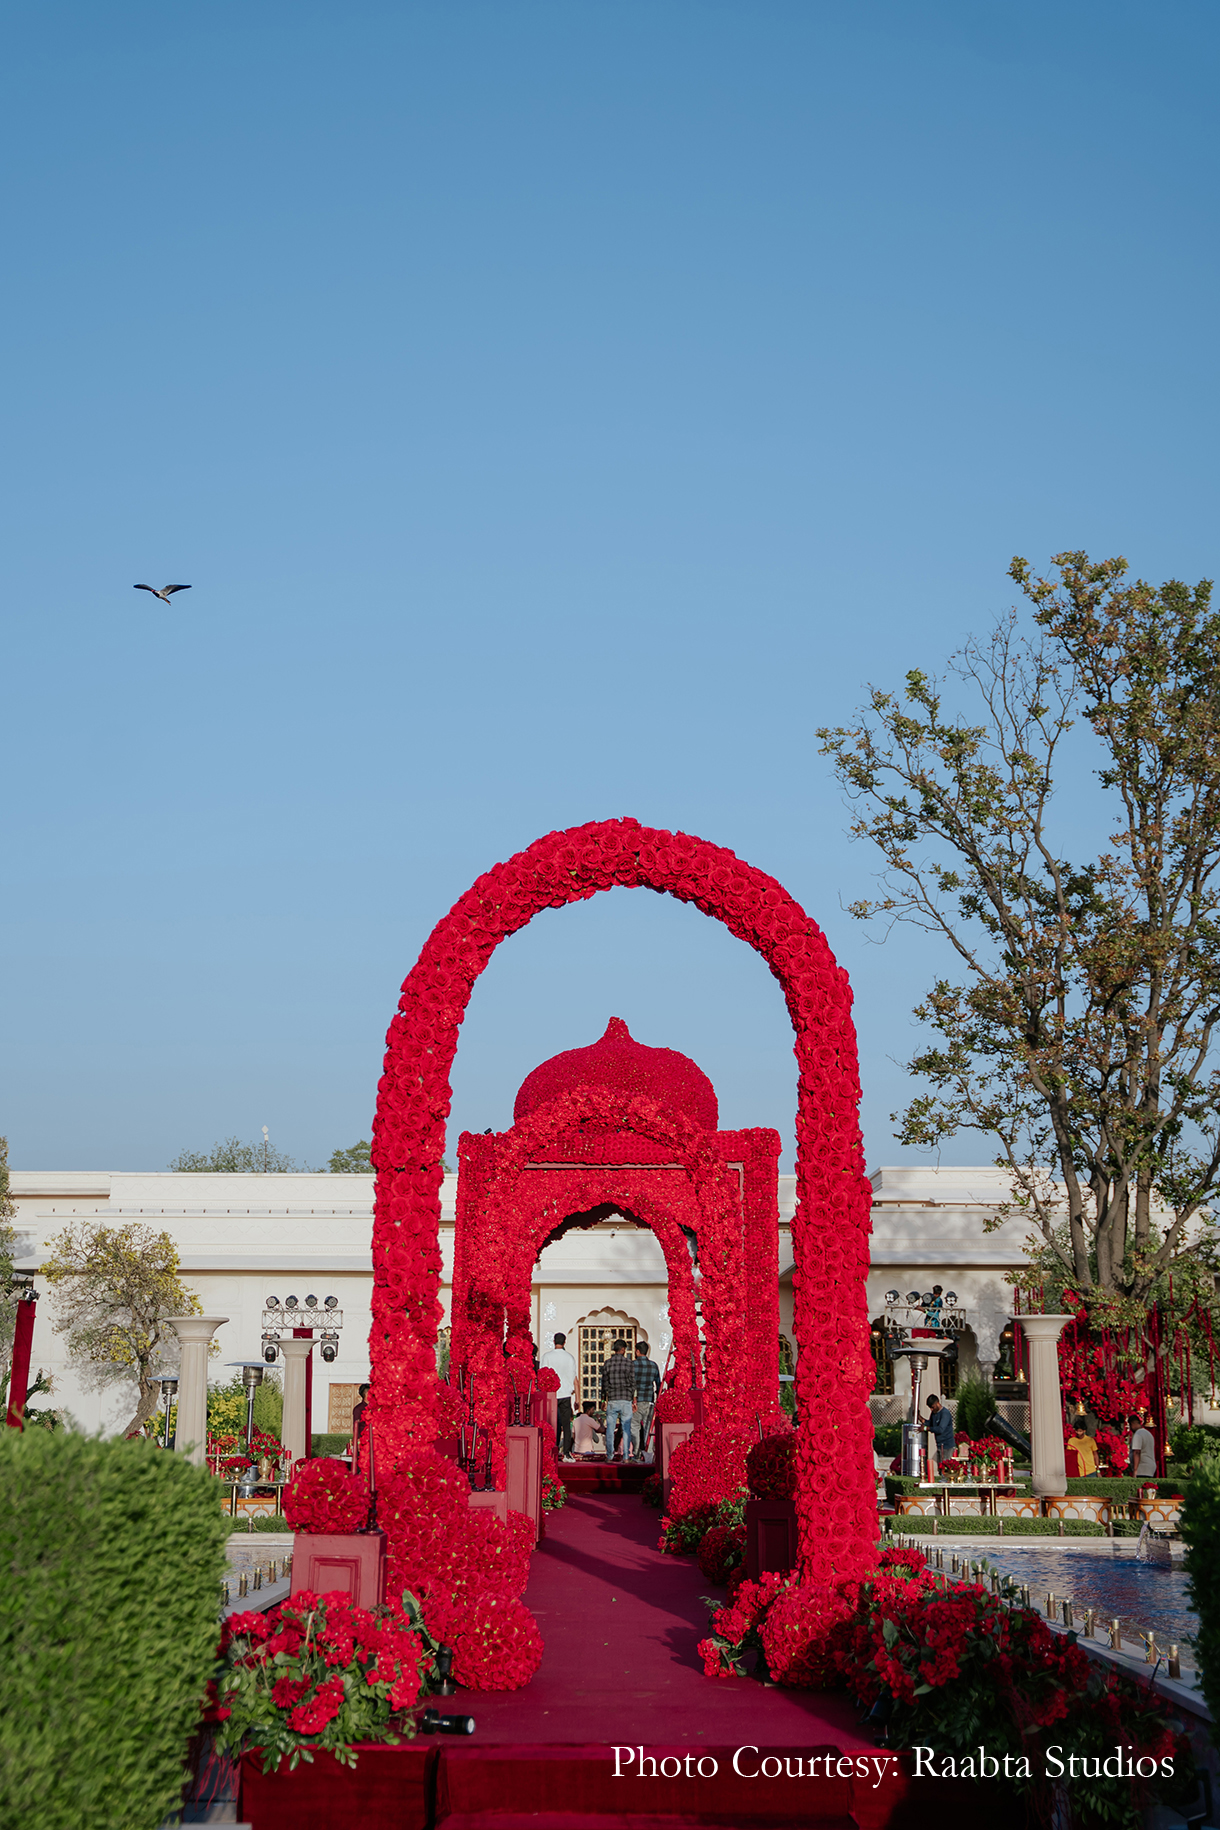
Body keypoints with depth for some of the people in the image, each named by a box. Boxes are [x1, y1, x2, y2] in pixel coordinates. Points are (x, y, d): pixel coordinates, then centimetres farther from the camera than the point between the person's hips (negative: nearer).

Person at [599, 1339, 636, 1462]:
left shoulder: (608, 1363, 2)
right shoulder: (628, 1363, -1)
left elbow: (604, 1383, 5)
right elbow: (632, 1383, 0)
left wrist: (603, 1400, 14)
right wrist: (634, 1401, 7)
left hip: (612, 1400, 1)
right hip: (626, 1400, -1)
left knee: (610, 1429, 5)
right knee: (626, 1429, 2)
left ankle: (609, 1456, 4)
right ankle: (625, 1456, -1)